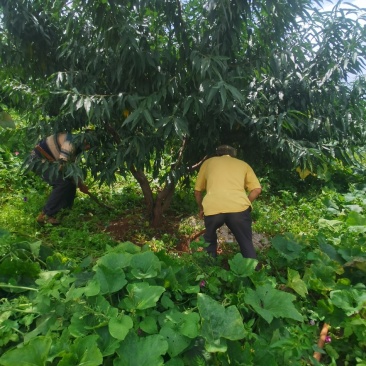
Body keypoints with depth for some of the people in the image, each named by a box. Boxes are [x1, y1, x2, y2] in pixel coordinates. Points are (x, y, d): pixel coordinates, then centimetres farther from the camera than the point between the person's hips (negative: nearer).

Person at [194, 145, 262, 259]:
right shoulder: (243, 164, 28)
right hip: (239, 207, 0)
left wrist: (201, 209, 42)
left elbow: (197, 190, 28)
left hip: (212, 208, 1)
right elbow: (257, 189, 16)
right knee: (246, 244, 15)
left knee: (209, 240, 28)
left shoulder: (208, 162, 28)